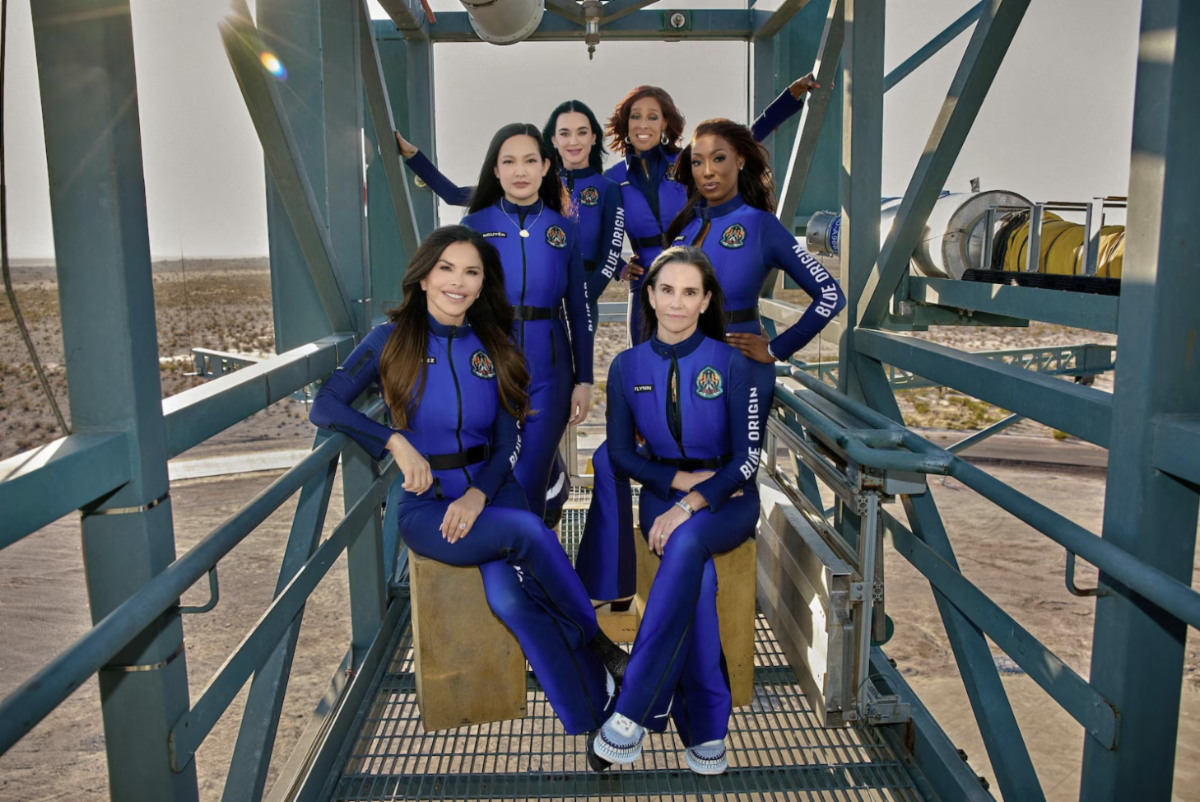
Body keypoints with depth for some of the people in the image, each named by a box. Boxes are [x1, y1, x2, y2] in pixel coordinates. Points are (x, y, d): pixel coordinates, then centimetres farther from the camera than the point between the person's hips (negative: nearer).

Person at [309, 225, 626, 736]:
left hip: (490, 490, 2)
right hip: (425, 504, -2)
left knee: (507, 595, -27)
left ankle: (595, 722, -17)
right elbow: (325, 408, -5)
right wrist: (396, 442, -17)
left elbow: (506, 444, 7)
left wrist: (478, 495, -12)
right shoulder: (392, 339, 0)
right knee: (528, 530, -31)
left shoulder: (492, 348, 8)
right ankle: (601, 646, -11)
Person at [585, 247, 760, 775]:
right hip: (662, 492, 2)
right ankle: (705, 730, -22)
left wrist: (691, 505, -24)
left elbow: (747, 457, -10)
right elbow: (621, 454, 5)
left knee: (686, 543, -37)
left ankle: (633, 713, -34)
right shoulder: (627, 366, 2)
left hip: (727, 497, -1)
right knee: (700, 576, -32)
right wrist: (679, 480, -11)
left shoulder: (731, 365, -6)